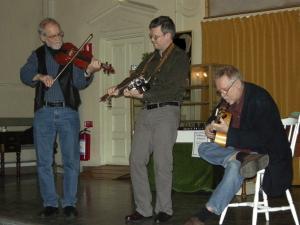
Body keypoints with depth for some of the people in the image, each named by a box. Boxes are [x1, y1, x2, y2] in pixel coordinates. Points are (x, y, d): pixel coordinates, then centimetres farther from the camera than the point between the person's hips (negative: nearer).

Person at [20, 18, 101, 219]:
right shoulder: (38, 56, 11)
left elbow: (79, 83, -6)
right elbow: (25, 75, -3)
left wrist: (88, 72, -26)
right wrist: (40, 76, -23)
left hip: (68, 112, -1)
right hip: (44, 113, 1)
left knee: (72, 161, 1)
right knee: (44, 162, 4)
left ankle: (70, 203, 12)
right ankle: (50, 204, 16)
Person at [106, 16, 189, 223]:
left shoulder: (180, 58, -3)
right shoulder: (151, 58, 19)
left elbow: (172, 89, -14)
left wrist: (143, 95, -17)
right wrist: (119, 89, -4)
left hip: (166, 112, -7)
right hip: (146, 112, 7)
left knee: (162, 163, -3)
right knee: (137, 160, 3)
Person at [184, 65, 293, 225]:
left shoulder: (260, 99, -20)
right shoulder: (228, 98, 3)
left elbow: (262, 139, -25)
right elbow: (216, 115, 25)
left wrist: (228, 131, -26)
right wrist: (210, 126, 1)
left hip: (267, 152, -8)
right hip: (239, 149, 9)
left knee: (235, 166, -36)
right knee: (204, 148, -9)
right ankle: (243, 158, -33)